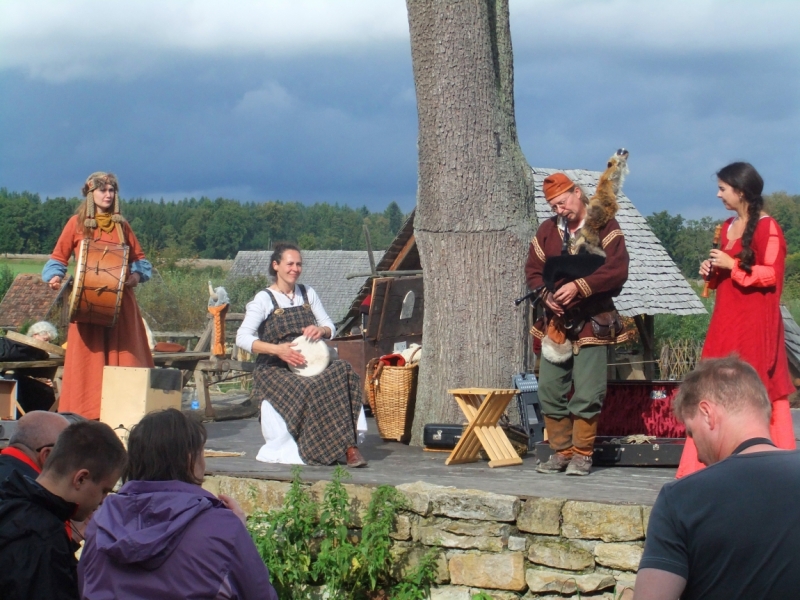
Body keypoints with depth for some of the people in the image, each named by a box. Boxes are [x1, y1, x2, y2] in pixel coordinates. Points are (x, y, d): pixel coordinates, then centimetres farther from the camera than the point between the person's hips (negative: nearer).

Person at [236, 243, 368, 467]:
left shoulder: (308, 294, 14)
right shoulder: (264, 299, -2)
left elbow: (330, 327, 16)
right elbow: (242, 338, -13)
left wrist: (321, 330, -10)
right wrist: (277, 349, -26)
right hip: (274, 370, -4)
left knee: (344, 372, -28)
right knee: (308, 390, -36)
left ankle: (348, 446, -34)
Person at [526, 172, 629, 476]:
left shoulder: (604, 226, -4)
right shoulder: (547, 230, 11)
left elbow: (617, 270, -14)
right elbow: (533, 271, 10)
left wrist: (578, 287, -22)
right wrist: (546, 295, -10)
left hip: (591, 322, -5)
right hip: (555, 320, 5)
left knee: (586, 394, -6)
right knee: (550, 391, 4)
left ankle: (582, 454, 3)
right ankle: (560, 451, 14)